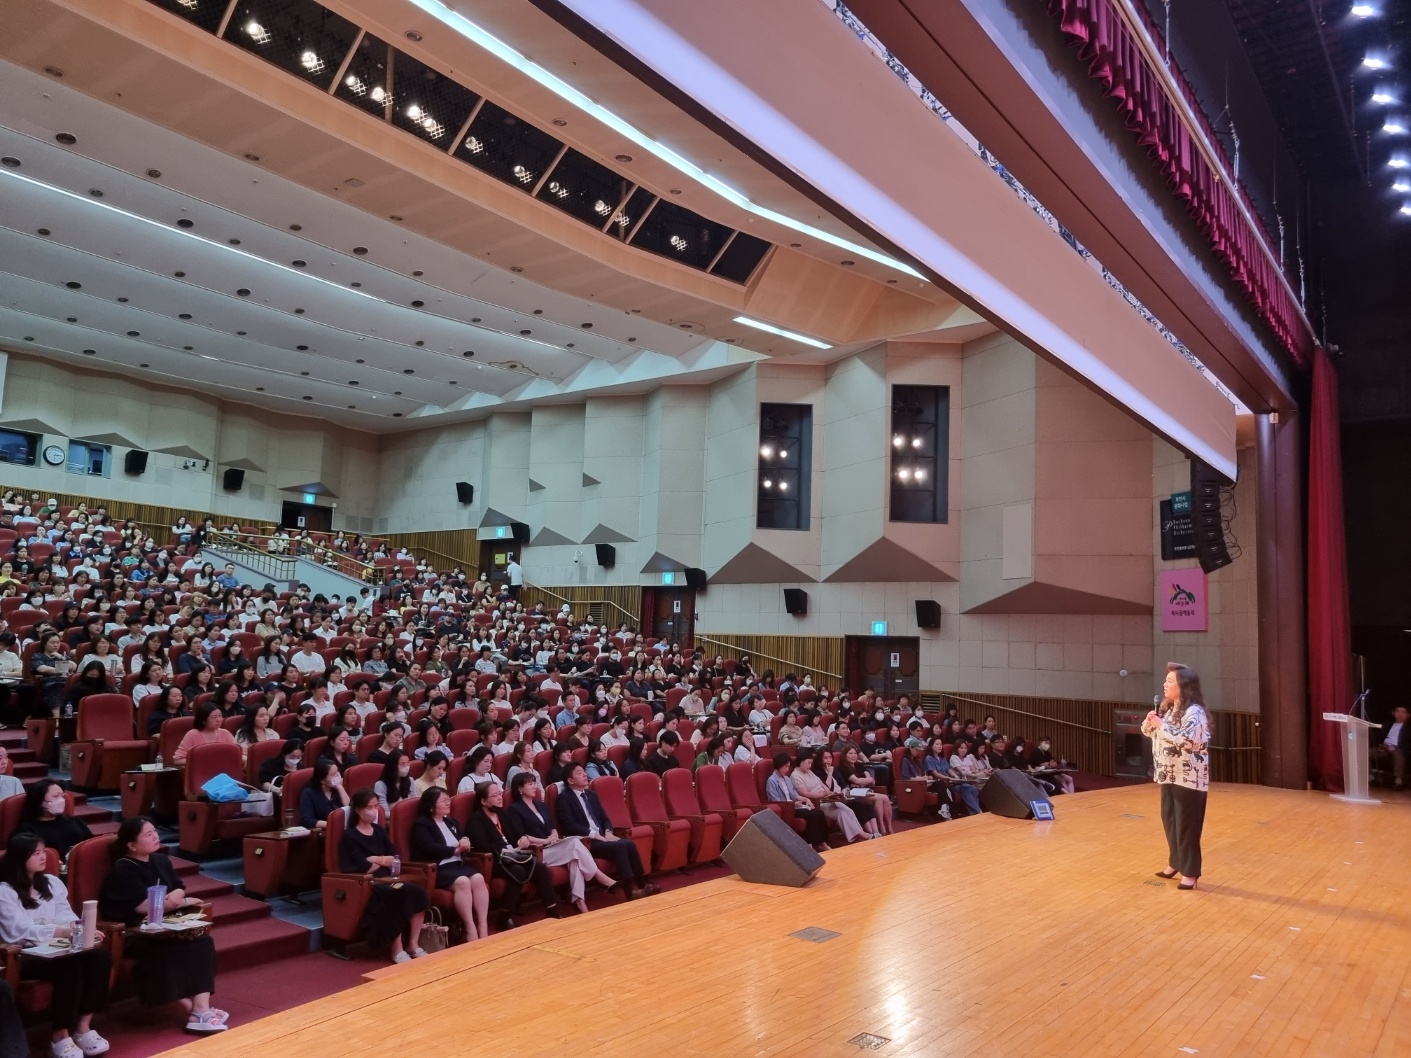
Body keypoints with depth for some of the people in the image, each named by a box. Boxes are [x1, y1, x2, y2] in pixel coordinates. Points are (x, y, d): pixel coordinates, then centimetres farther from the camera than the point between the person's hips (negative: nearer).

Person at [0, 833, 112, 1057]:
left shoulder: (52, 882, 15)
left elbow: (67, 918, 8)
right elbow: (19, 932, -17)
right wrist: (61, 931, -29)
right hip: (23, 955, -6)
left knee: (101, 955, -23)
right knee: (69, 967, -34)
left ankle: (83, 1026, -14)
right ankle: (60, 1036, -18)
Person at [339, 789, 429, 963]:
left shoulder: (379, 830, 17)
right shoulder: (350, 836, -3)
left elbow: (396, 859, 10)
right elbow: (364, 869, -12)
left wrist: (376, 859, -5)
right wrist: (385, 860, 2)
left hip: (386, 879, 6)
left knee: (418, 892, -23)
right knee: (400, 895, -33)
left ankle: (413, 945, -13)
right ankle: (397, 950, -21)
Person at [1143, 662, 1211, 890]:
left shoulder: (1194, 711, -17)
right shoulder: (1167, 708, 10)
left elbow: (1187, 740, -29)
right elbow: (1148, 731, 18)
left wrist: (1162, 726, -23)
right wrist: (1149, 722, -4)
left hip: (1189, 778, -9)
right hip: (1168, 775, 9)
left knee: (1186, 825, -1)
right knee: (1169, 820, 16)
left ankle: (1190, 873, 9)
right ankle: (1176, 863, 31)